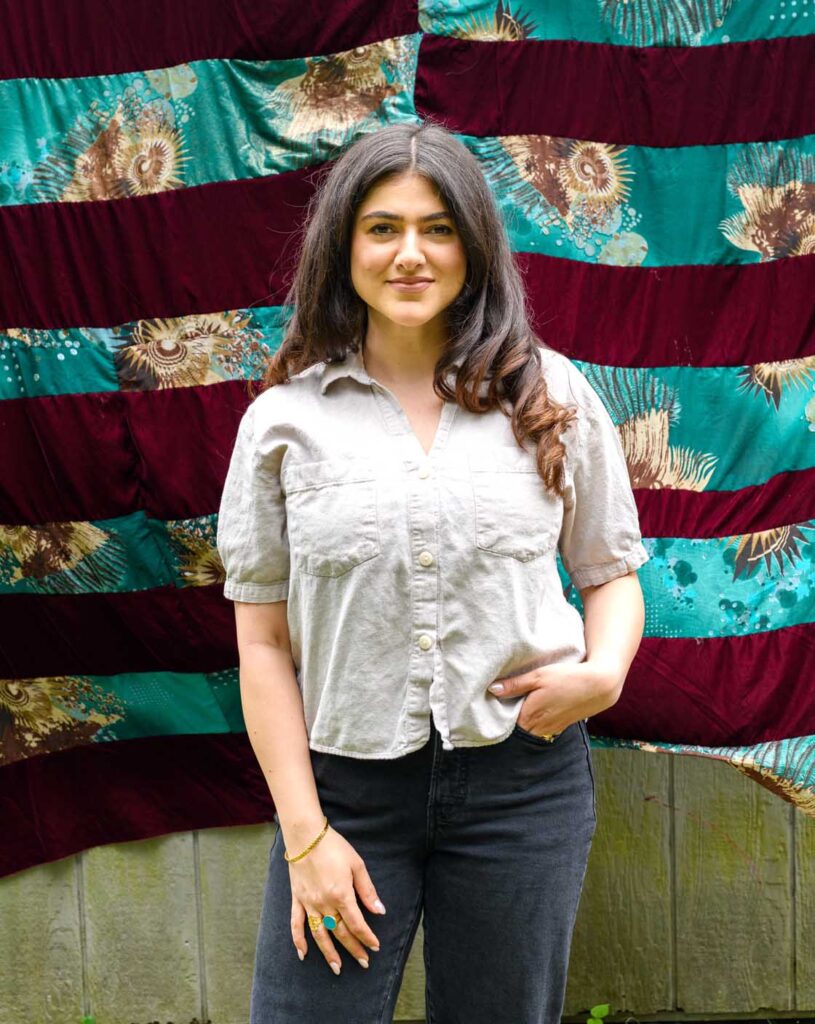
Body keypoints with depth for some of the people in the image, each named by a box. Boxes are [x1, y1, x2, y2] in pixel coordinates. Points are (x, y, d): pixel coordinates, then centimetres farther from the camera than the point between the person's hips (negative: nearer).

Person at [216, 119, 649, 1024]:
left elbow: (612, 572, 10)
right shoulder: (285, 420, -1)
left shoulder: (552, 397, 1)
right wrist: (304, 833, -4)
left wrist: (604, 672, -11)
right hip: (346, 784, 0)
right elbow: (262, 642, -1)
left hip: (523, 778, 1)